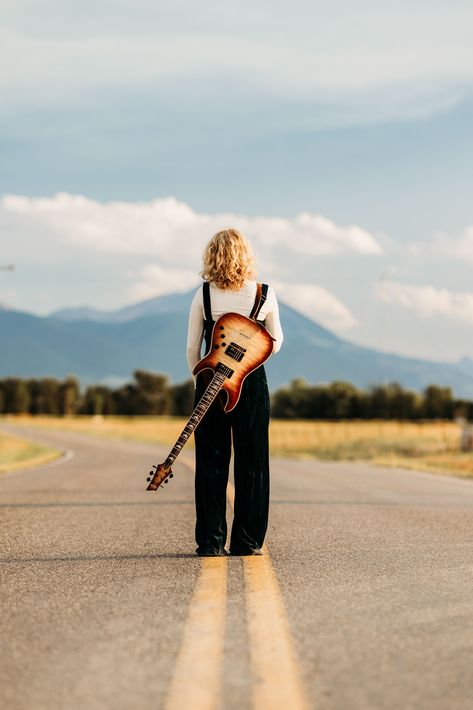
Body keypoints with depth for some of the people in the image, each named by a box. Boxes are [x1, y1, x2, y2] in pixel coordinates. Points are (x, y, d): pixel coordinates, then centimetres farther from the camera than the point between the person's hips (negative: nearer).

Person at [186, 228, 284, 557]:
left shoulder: (203, 295, -4)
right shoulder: (265, 294, -3)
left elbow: (192, 348, -1)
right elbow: (276, 342, 7)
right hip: (252, 384, 0)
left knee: (211, 463, 6)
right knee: (252, 464, 7)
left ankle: (211, 541, 6)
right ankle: (246, 542, 8)